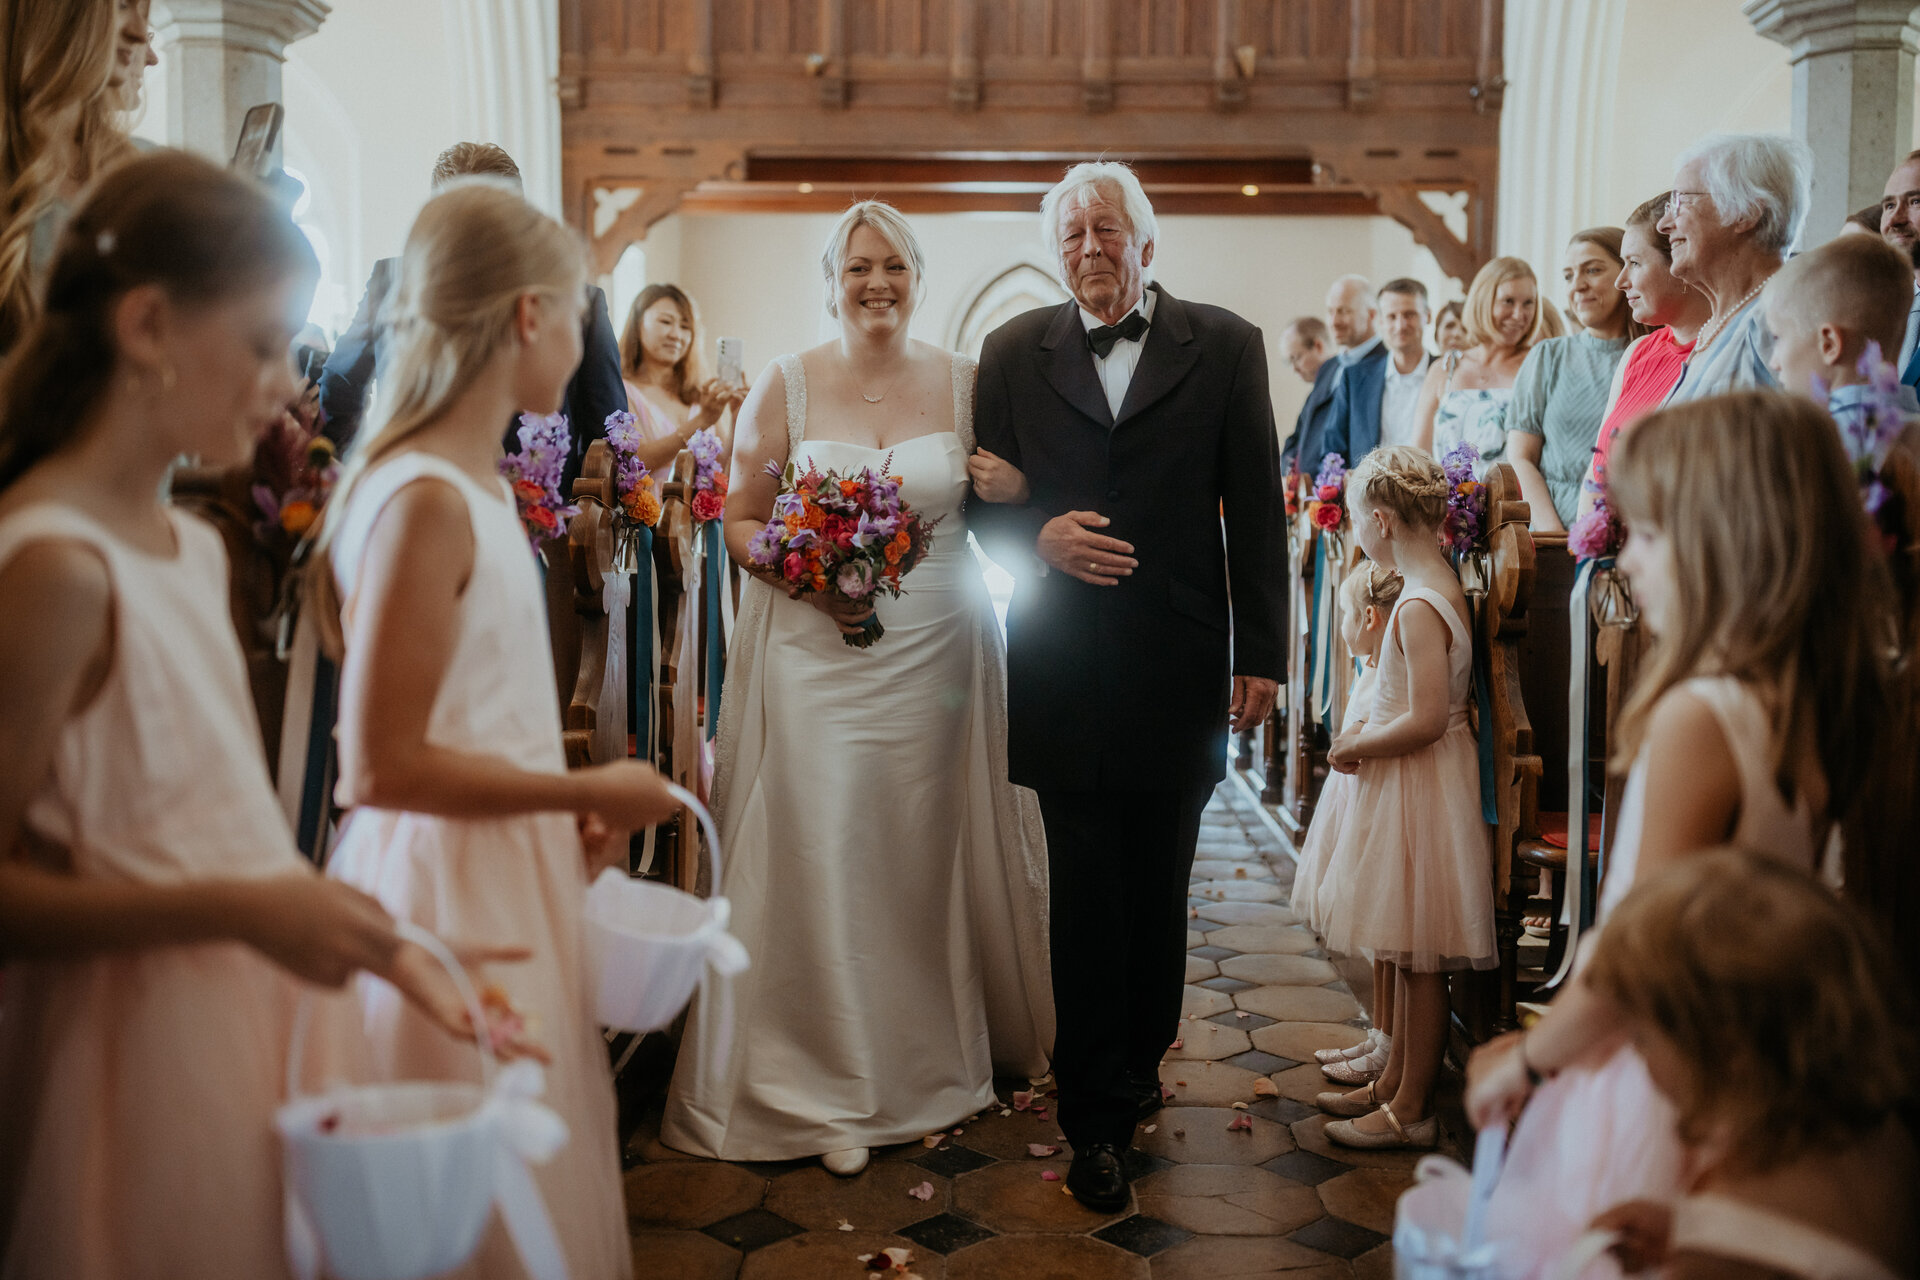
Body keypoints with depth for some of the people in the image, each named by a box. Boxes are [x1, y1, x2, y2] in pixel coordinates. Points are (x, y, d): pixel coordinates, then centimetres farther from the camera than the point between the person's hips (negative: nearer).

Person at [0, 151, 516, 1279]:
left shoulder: (194, 546, 8)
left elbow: (215, 822, 9)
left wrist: (366, 938, 3)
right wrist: (238, 909, -26)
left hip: (250, 1015, 8)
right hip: (143, 1049, -8)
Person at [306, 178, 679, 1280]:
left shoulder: (479, 483, 9)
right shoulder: (427, 500, -20)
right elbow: (379, 766, -23)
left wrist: (571, 812, 7)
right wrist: (587, 792, -15)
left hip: (511, 870, 9)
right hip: (453, 893, -9)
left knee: (538, 1185, 19)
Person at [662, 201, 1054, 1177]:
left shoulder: (964, 382, 4)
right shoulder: (785, 385, 0)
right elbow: (739, 521, 3)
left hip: (935, 654, 2)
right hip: (815, 651, -1)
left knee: (928, 853, 11)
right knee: (820, 857, 0)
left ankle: (940, 1054, 33)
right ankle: (828, 1084, 15)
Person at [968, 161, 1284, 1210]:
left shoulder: (1225, 346, 3)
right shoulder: (1012, 353, 6)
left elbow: (1257, 512, 1)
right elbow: (984, 499, 9)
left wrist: (1261, 653, -2)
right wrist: (1039, 536, -13)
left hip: (1180, 666, 0)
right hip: (1064, 670, 0)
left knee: (1158, 887, 12)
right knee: (1086, 895, 4)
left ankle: (1136, 1063, 33)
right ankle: (1098, 1117, 16)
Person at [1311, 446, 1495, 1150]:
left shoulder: (1419, 605, -21)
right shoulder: (1441, 586, 9)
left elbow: (1426, 720, -26)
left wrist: (1356, 746, -13)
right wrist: (1369, 736, 10)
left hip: (1418, 792, -10)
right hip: (1407, 790, 10)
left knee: (1420, 959, 1)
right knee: (1408, 954, 18)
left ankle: (1412, 1110, 12)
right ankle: (1393, 1082, 30)